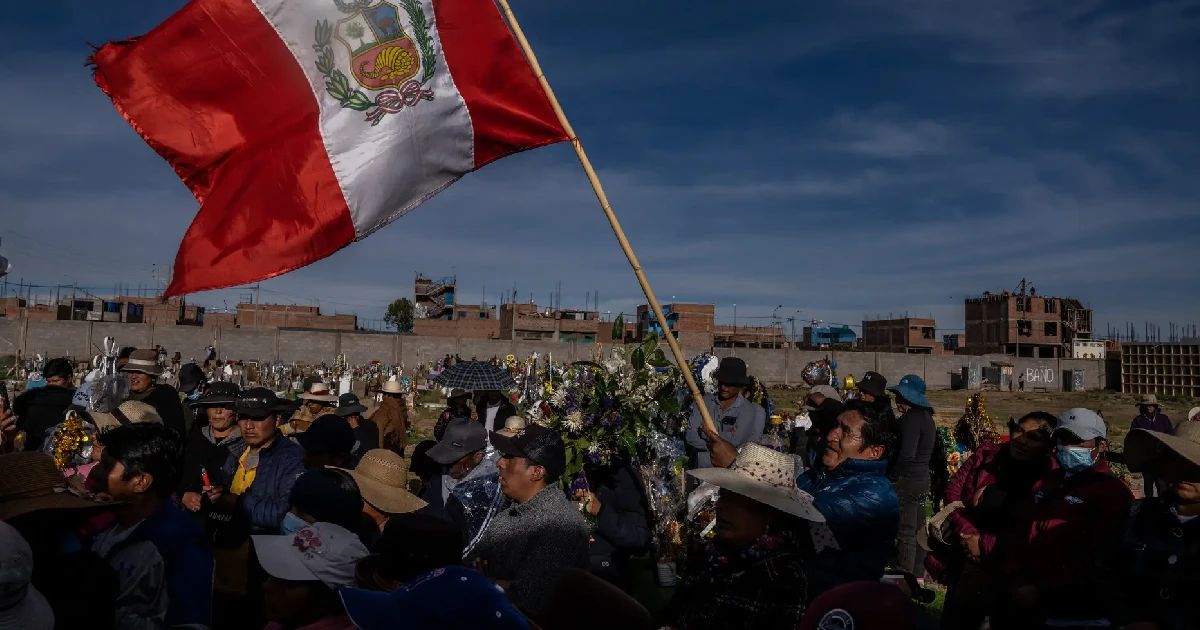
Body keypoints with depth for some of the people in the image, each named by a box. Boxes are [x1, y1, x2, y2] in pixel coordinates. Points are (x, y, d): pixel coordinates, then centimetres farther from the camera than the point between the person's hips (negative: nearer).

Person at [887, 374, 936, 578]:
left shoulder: (912, 418, -18)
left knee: (905, 532, -4)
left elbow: (906, 454, -25)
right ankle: (917, 575, 25)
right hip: (922, 478, 10)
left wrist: (891, 475, -15)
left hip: (907, 480, -10)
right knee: (917, 530, 16)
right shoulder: (926, 417, 13)